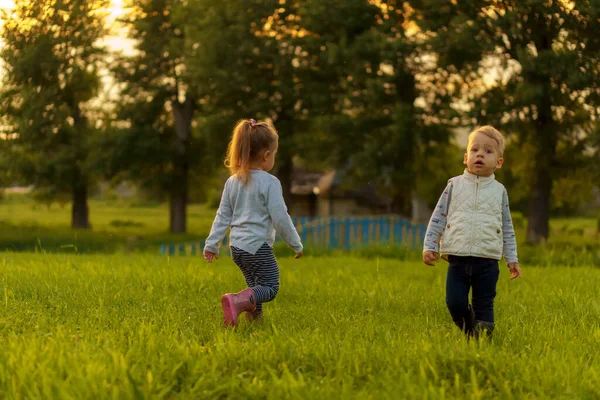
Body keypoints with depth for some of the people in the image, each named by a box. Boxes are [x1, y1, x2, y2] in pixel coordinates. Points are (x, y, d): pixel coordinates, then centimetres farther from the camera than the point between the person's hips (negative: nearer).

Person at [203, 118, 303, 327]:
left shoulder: (233, 182, 7)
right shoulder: (270, 183, -13)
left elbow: (223, 216, 9)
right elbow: (280, 217, -13)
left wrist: (212, 244, 14)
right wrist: (296, 244, -2)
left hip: (237, 245, 7)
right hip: (258, 246, -7)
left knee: (256, 285, 23)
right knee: (269, 287, -5)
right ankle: (236, 301, -28)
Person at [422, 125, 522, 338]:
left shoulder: (499, 191, 8)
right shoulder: (455, 185, 5)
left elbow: (507, 229, 13)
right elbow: (438, 218, 7)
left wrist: (512, 259, 9)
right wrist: (429, 246, -1)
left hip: (487, 261, 0)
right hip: (458, 259, 0)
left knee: (484, 307, -1)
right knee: (455, 303, -4)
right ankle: (469, 332, 21)